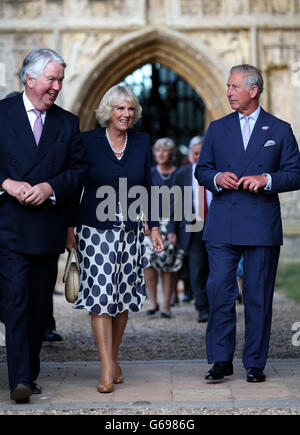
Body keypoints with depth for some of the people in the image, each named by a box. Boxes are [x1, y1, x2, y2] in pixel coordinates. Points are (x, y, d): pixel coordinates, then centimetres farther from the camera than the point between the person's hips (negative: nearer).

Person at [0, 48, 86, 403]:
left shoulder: (68, 123, 12)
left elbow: (78, 169, 5)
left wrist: (49, 187, -11)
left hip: (48, 226, 4)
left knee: (39, 304, 9)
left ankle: (30, 371, 20)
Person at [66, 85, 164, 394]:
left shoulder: (142, 142, 7)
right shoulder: (88, 141, -3)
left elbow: (146, 187, 13)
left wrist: (154, 226, 10)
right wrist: (70, 228, -2)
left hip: (130, 232, 4)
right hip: (96, 231, -3)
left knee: (123, 297, 7)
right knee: (100, 296, -9)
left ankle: (113, 359, 22)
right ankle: (107, 370, -9)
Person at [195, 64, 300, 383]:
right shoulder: (217, 129, 13)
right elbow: (201, 170, 14)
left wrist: (266, 180, -14)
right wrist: (217, 178, -8)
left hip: (262, 225, -1)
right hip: (222, 225, 1)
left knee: (258, 296, 3)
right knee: (219, 291, -5)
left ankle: (255, 363, 13)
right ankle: (221, 360, 6)